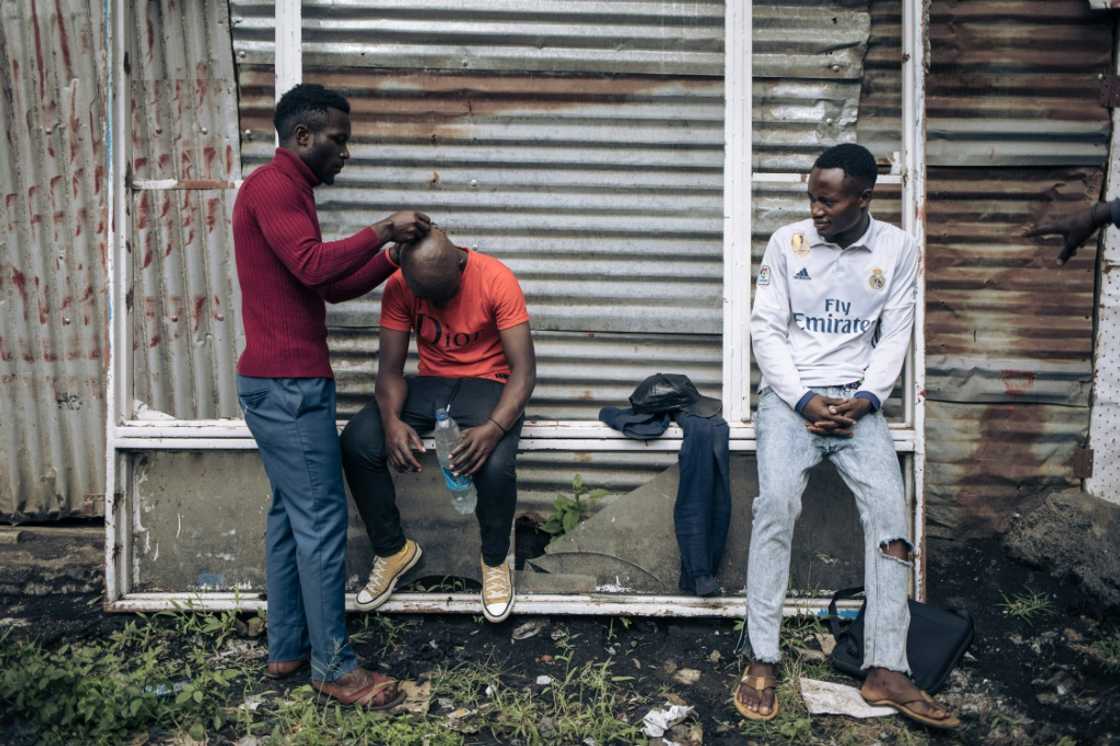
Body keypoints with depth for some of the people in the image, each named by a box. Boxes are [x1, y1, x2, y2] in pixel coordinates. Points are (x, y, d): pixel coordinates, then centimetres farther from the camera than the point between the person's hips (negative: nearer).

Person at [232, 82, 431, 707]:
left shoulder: (285, 192, 21)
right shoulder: (273, 186, -10)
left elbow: (330, 287, 19)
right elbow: (313, 266, -25)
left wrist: (395, 257, 11)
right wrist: (383, 230, -16)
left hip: (280, 381, 10)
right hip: (289, 384, -10)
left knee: (292, 513, 14)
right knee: (322, 520, -5)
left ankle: (287, 648, 24)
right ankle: (334, 665, 6)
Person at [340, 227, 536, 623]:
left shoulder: (496, 279, -19)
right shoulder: (398, 286, -9)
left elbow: (524, 369, -21)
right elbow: (390, 368, -7)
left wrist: (493, 428, -38)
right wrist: (391, 420, -30)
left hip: (487, 383, -3)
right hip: (429, 383, 4)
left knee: (495, 463, -33)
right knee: (356, 443, -21)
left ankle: (495, 561, -2)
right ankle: (393, 549, 3)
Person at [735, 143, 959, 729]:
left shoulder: (898, 249, 5)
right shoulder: (787, 241, 0)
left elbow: (894, 337, 4)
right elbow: (766, 329, -2)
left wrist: (866, 400, -11)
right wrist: (804, 400, -12)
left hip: (857, 400, 2)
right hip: (789, 395, -2)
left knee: (890, 509, -16)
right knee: (776, 503, -24)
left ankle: (886, 671, -9)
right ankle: (762, 660, -17)